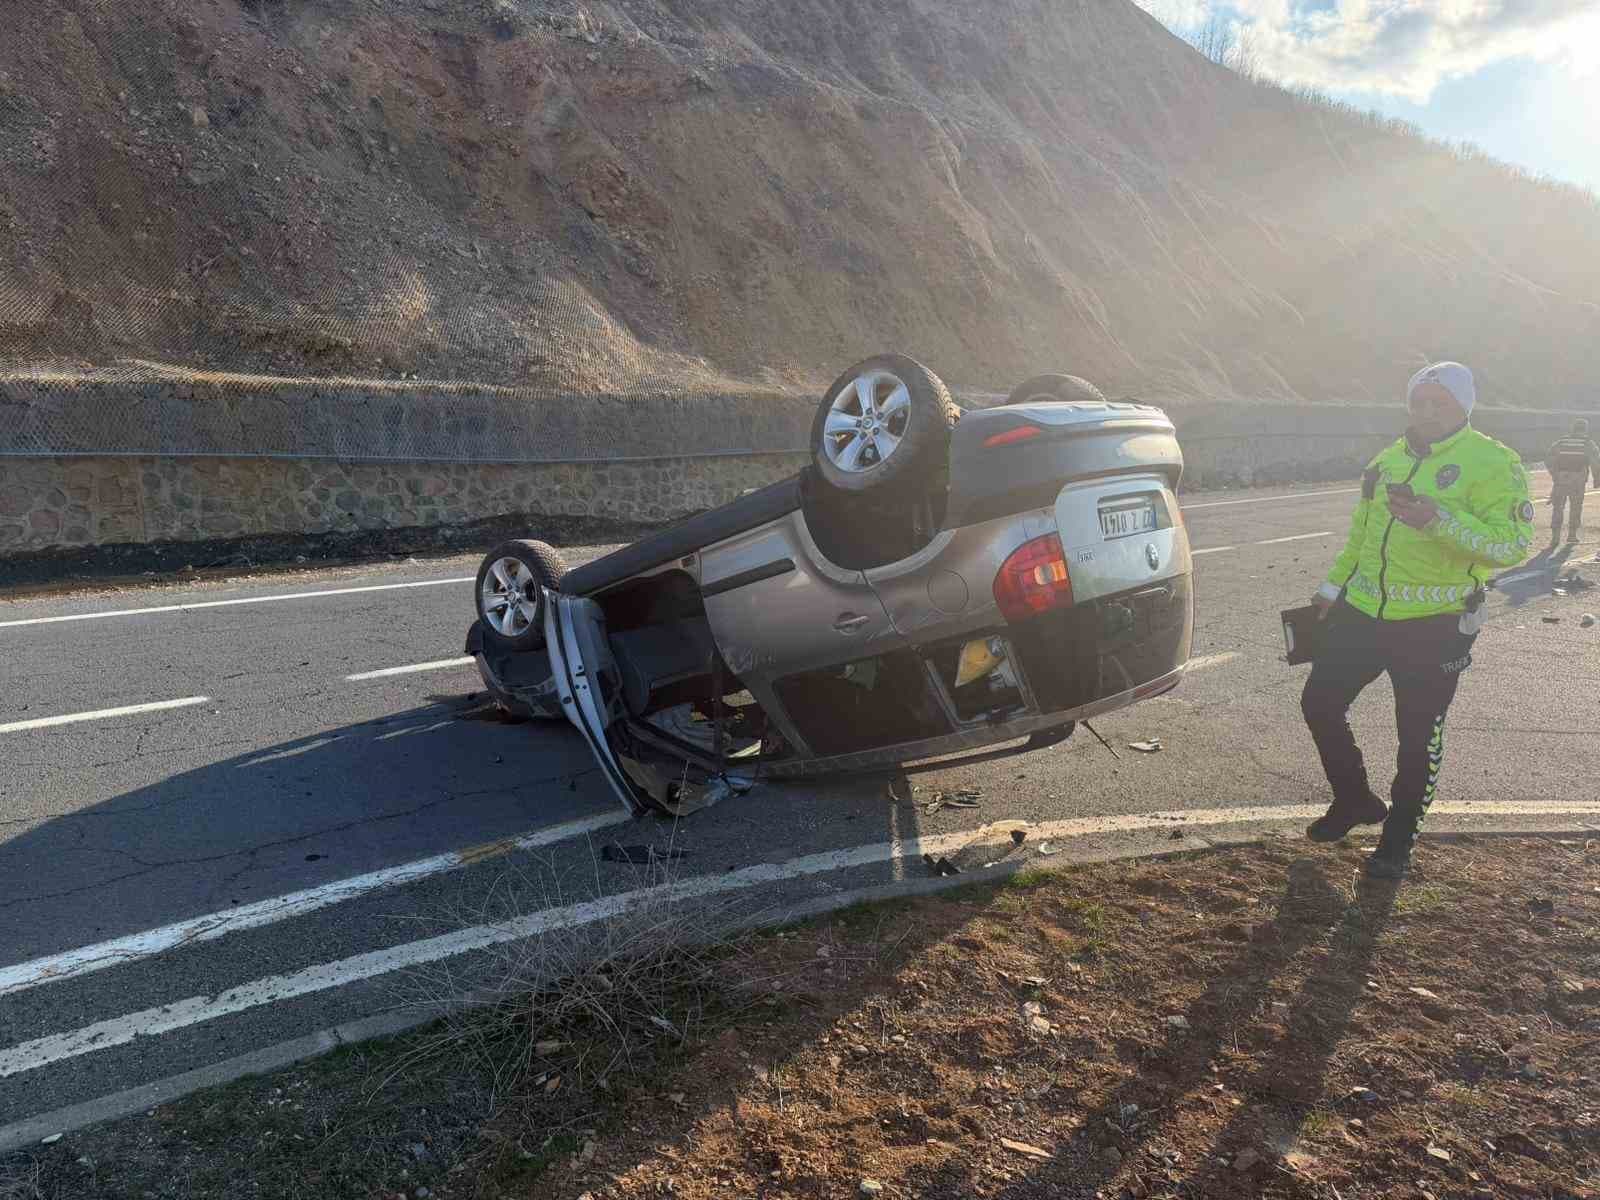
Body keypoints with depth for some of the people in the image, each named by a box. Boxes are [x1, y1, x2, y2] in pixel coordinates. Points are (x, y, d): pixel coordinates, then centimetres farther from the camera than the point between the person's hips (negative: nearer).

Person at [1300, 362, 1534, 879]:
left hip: (1434, 627, -6)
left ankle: (1399, 837, 24)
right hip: (1362, 614, 6)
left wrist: (1439, 519, -29)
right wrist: (1332, 587, 17)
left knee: (1418, 735, 5)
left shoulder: (1491, 462, -8)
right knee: (1320, 703, 7)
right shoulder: (1388, 460, 13)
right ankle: (1354, 800, 29)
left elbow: (1514, 542, -19)